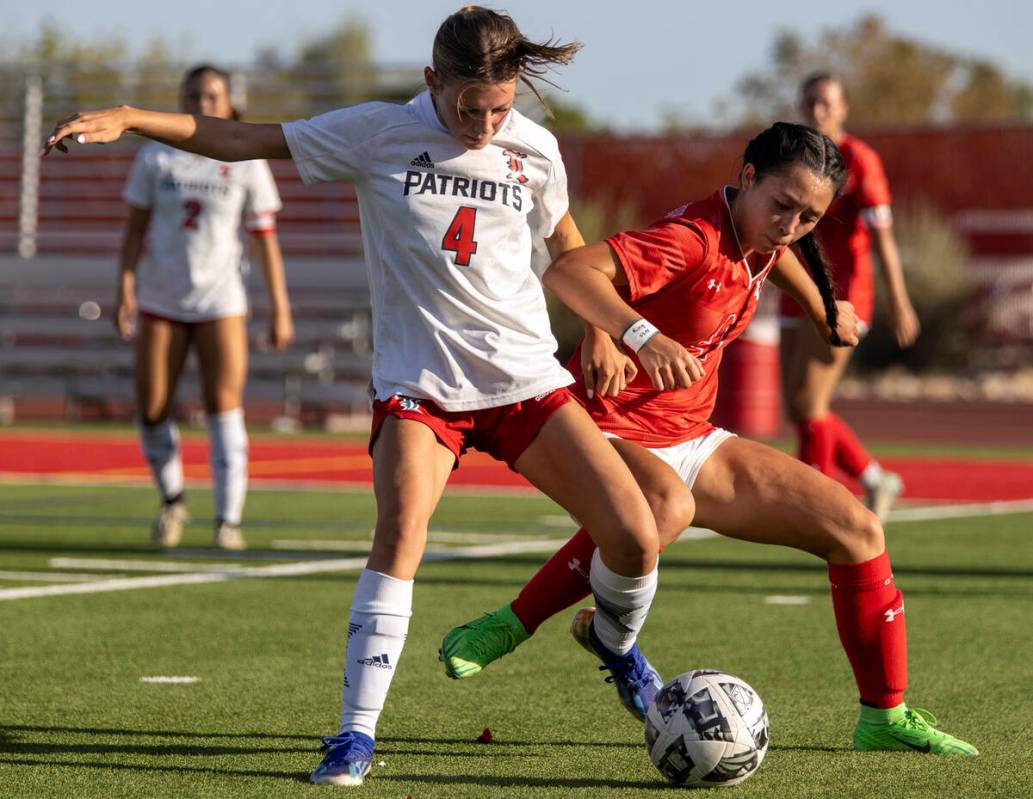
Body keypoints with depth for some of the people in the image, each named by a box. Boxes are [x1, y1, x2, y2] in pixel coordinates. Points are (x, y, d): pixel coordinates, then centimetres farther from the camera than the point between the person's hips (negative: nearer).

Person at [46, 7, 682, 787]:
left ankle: (617, 644, 27)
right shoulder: (378, 135, -6)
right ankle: (357, 734, -17)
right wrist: (126, 119, -13)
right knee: (401, 529, -27)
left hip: (527, 377, 2)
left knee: (635, 536, -8)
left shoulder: (534, 151, 0)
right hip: (419, 380, -2)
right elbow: (242, 139, -4)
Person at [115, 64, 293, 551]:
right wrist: (125, 289, -5)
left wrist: (279, 308, -1)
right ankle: (172, 499, 23)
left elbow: (265, 238, 2)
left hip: (220, 303, -1)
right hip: (160, 301, 1)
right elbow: (136, 227, 6)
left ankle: (228, 520, -10)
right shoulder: (155, 158, 3)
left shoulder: (246, 163, 1)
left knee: (225, 406, -11)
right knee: (151, 412, -1)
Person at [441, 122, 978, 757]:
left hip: (693, 441, 9)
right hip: (611, 431, -9)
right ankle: (509, 626, -25)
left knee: (857, 529, 3)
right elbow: (568, 272, -39)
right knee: (663, 504, -44)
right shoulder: (693, 239, -24)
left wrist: (828, 315, 41)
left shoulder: (762, 237, 2)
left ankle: (885, 717, 16)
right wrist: (641, 334, -54)